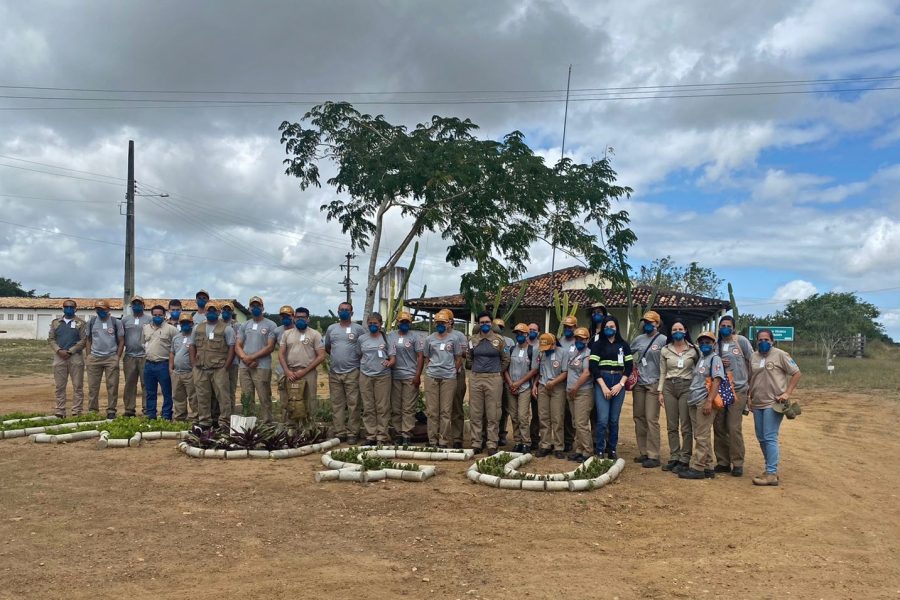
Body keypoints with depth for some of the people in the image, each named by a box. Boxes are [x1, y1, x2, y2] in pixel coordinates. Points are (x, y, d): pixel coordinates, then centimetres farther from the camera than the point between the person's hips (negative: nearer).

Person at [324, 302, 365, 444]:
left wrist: (357, 357, -1)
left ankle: (352, 433, 2)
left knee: (353, 404, -3)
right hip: (334, 372, 4)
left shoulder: (358, 329, 0)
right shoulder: (331, 328, 11)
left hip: (352, 372, -4)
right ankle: (339, 433, 12)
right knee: (337, 404, 6)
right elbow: (326, 347, 21)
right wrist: (336, 356, 11)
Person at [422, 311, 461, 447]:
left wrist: (453, 372, 3)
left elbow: (459, 358, 8)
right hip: (431, 377, 2)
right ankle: (432, 440, 9)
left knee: (446, 410, -1)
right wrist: (430, 368, 7)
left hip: (449, 378, -2)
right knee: (432, 410, 3)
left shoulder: (453, 339, 5)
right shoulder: (429, 339, 9)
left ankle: (443, 440, 4)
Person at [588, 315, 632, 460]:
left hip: (619, 383, 2)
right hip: (602, 382, -2)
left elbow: (629, 366, 7)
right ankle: (599, 452, -1)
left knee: (614, 420, 6)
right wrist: (604, 387, -10)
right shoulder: (597, 344, 4)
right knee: (602, 419, -8)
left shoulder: (624, 345, 11)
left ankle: (612, 450, 15)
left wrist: (621, 384, -5)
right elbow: (593, 367, -3)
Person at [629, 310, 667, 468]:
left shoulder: (663, 340, -6)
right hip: (639, 383, 6)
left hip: (654, 384, -6)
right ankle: (643, 452, 20)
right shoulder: (638, 339, 9)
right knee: (639, 418, 9)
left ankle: (653, 456, -2)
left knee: (651, 419, -8)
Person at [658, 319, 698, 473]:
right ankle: (674, 458, 14)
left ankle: (684, 460, 3)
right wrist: (660, 391, 5)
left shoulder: (693, 350, 1)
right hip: (669, 387, 3)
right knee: (671, 426, 6)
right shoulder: (665, 350, 7)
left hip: (686, 387, -3)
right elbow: (662, 373, 9)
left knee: (686, 426, -3)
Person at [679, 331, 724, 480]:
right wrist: (690, 399, 16)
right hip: (693, 402, 8)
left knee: (701, 437, -6)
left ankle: (697, 468, -5)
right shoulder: (700, 359, 20)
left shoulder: (715, 359, -3)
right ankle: (707, 467, 17)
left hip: (704, 402, -8)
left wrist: (709, 401, -22)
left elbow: (717, 381, -13)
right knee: (699, 436, 10)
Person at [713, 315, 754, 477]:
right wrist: (718, 364, -7)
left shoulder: (741, 341, -1)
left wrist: (751, 383, 2)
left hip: (738, 390, -4)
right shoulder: (715, 344, 8)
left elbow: (752, 362, 3)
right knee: (719, 428, 6)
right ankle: (723, 462, 16)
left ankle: (737, 464, 4)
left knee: (734, 428, -7)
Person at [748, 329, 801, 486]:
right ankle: (771, 467, 24)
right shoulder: (753, 357, 11)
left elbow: (796, 373, -3)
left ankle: (771, 474, -8)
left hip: (774, 404, -6)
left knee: (770, 438, -11)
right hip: (757, 404, 7)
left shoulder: (780, 355, -5)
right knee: (761, 438, 11)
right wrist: (751, 397, 17)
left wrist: (787, 393, -11)